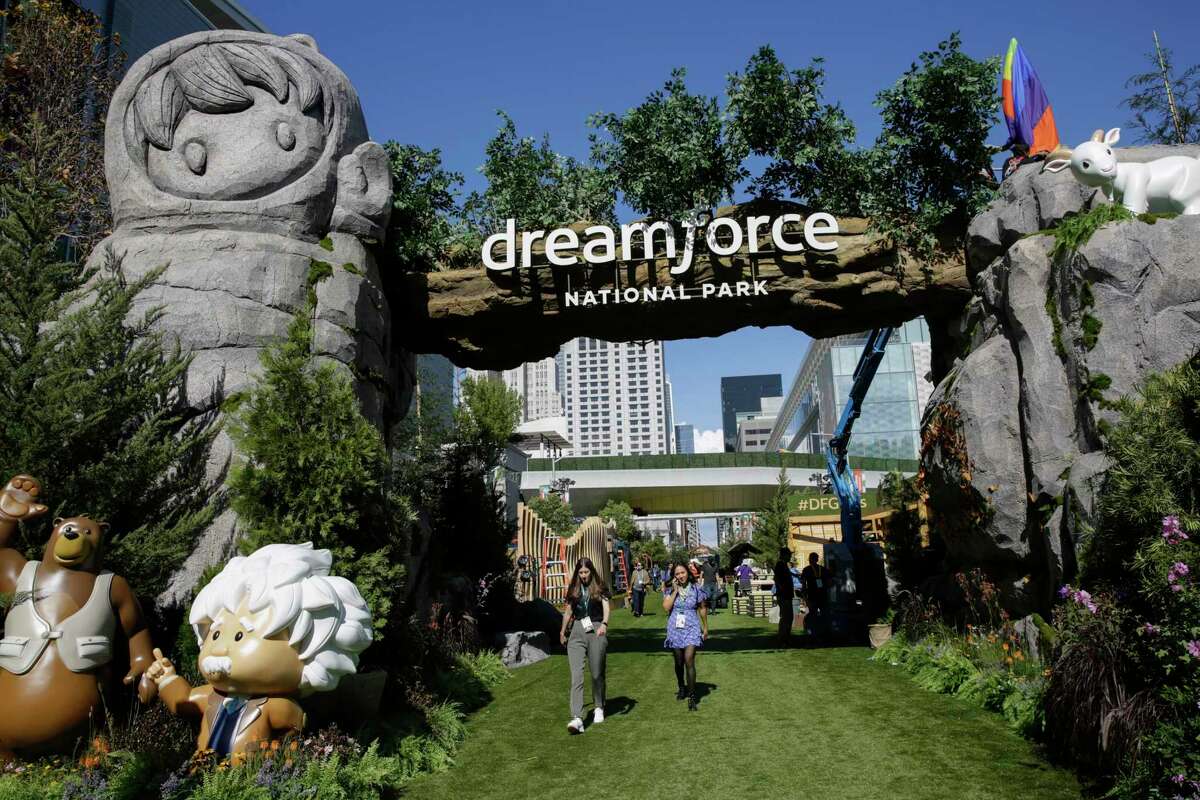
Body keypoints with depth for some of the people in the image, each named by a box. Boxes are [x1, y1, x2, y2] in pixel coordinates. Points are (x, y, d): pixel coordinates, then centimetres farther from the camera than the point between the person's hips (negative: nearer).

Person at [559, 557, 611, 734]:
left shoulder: (600, 588, 3)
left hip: (596, 630, -2)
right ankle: (577, 718, -18)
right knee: (576, 674, -11)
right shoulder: (573, 589, 13)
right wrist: (563, 630, 27)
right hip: (576, 631, 2)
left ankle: (599, 708, 32)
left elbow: (606, 607, -8)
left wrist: (604, 624, -25)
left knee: (597, 673, 8)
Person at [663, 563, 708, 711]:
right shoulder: (670, 591, 0)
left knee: (689, 660, -16)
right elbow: (666, 607, -13)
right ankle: (682, 688, 39)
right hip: (675, 629, 2)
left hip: (692, 628, -2)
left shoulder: (696, 590, -2)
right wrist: (675, 591, -14)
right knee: (679, 662, 14)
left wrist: (705, 627, 14)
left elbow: (703, 608, 10)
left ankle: (692, 697, -11)